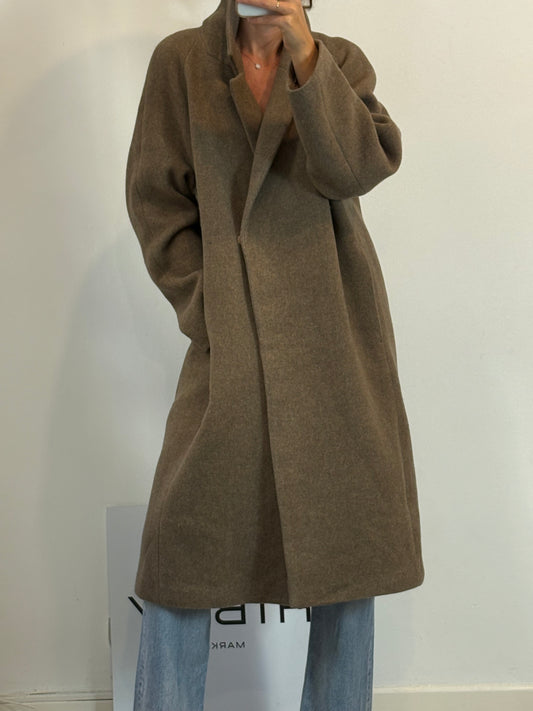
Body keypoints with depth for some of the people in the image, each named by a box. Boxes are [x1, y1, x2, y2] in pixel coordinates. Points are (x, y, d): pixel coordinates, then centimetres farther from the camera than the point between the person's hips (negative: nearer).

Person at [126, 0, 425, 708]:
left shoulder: (341, 60, 8)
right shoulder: (181, 61, 5)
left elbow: (358, 168, -9)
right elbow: (156, 199, 3)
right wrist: (204, 306, -6)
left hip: (336, 327, 2)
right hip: (233, 337, -1)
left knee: (346, 535, 6)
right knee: (186, 540, -4)